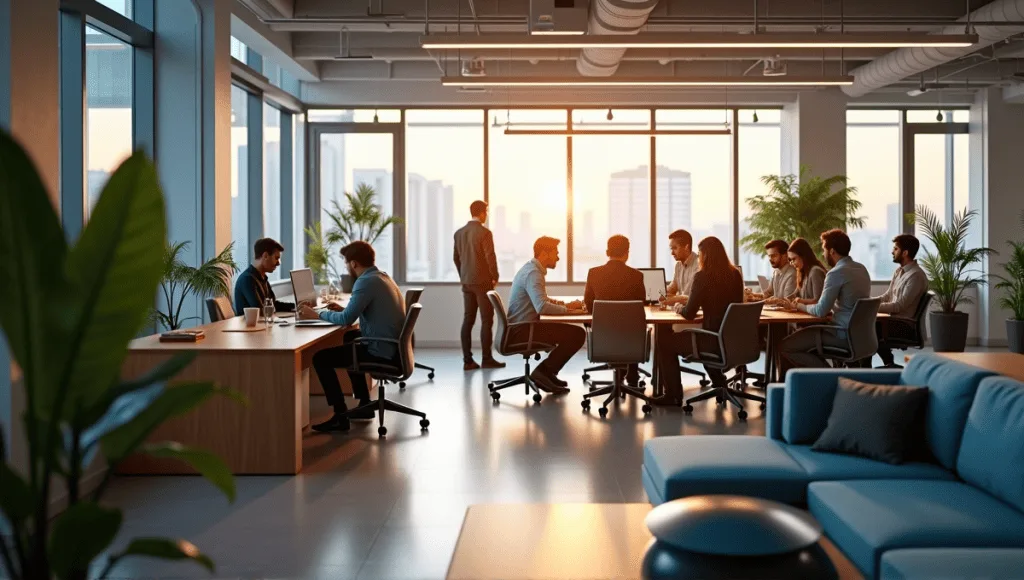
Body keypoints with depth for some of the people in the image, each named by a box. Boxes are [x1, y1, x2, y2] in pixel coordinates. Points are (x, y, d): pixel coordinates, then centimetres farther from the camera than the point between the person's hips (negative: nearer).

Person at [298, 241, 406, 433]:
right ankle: (364, 405, 34)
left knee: (320, 358, -5)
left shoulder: (366, 282, -17)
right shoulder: (382, 277, 14)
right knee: (350, 338, 35)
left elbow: (346, 319, -21)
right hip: (391, 346, 10)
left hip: (380, 351, -10)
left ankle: (340, 417, -3)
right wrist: (343, 309, 17)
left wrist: (317, 314, -6)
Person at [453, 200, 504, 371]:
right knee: (486, 320, 0)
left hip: (467, 282, 7)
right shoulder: (484, 232, -13)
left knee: (468, 320, 5)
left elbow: (456, 258, 13)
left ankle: (467, 360, 5)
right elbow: (490, 257, -16)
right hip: (483, 281, -6)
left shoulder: (459, 233, 8)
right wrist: (495, 277, -2)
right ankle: (487, 358, 2)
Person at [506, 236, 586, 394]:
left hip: (520, 328, 11)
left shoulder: (530, 268, 14)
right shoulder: (533, 273, -18)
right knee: (577, 334, -16)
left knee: (570, 332, 21)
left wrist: (553, 302, 7)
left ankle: (547, 372, 17)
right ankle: (544, 371, -7)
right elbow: (542, 307, -31)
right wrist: (566, 308, -18)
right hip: (522, 331, -11)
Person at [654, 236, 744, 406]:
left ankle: (672, 395, 18)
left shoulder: (702, 276, -14)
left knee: (665, 341, 13)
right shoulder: (736, 275, 5)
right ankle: (719, 382, 40)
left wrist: (679, 307, 10)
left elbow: (689, 314, -11)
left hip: (714, 340, -7)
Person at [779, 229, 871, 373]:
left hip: (844, 334, -10)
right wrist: (804, 304, 16)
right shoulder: (862, 269, 11)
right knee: (801, 338, 25)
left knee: (785, 347, -7)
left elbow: (820, 312, -15)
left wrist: (799, 306, 5)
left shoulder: (836, 273, -17)